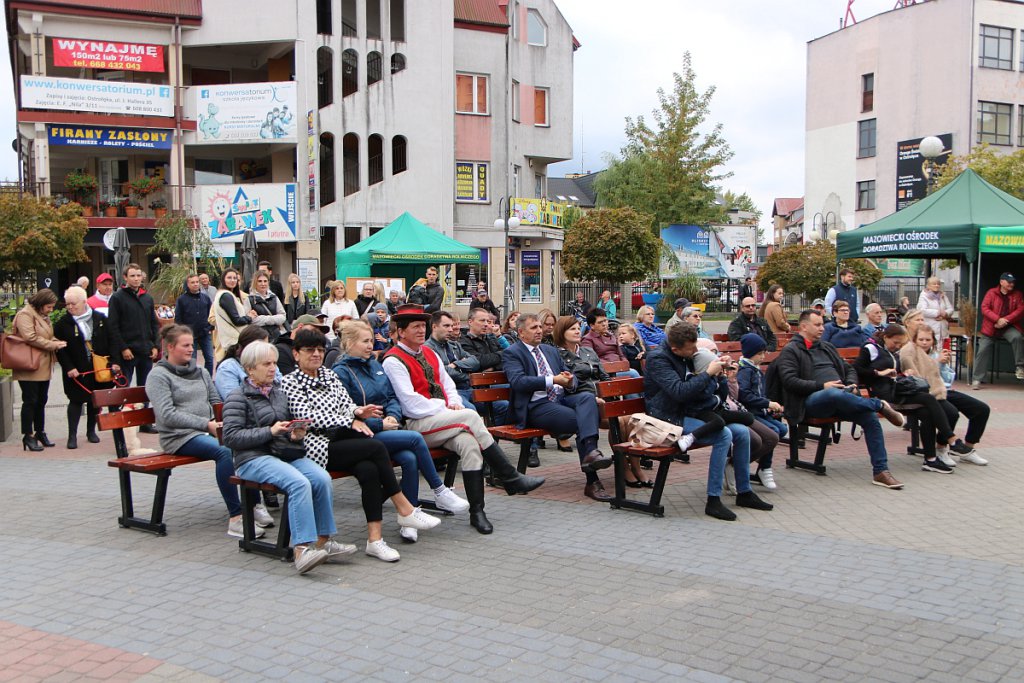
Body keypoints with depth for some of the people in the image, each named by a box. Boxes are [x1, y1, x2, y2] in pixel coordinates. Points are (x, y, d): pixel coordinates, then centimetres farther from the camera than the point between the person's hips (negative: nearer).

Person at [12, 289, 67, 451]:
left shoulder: (43, 316, 18)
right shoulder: (25, 314, -11)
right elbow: (30, 337, -21)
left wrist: (57, 342, 3)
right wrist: (53, 345, -18)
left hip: (43, 367, 9)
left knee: (41, 401, 14)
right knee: (30, 401, -4)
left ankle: (40, 433, 23)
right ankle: (28, 436, 3)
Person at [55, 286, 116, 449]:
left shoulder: (100, 319, 2)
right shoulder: (63, 324, -3)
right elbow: (60, 349, -4)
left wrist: (114, 362, -2)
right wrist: (69, 367, -12)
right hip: (76, 371, -2)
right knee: (76, 400, -1)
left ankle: (91, 431, 26)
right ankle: (72, 435, 6)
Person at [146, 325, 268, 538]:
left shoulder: (200, 372, 22)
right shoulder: (158, 375, 1)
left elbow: (216, 401, 22)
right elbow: (167, 415, -10)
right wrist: (205, 424, -16)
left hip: (208, 431, 6)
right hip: (180, 437, -6)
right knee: (224, 451, -35)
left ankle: (255, 505, -20)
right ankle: (235, 518, -34)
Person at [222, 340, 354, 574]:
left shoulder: (279, 392, 22)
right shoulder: (238, 397, 2)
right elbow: (230, 437, -9)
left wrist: (296, 434, 7)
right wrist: (270, 431, -15)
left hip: (286, 454, 6)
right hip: (254, 458, -6)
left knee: (322, 478, -24)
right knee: (300, 483, -33)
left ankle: (323, 542, -18)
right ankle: (302, 550, -38)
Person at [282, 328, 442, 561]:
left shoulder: (328, 375, 21)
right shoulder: (289, 382, 2)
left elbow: (346, 404, 15)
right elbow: (309, 416, -11)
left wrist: (357, 412, -10)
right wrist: (350, 422, -16)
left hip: (342, 439, 6)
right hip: (318, 447, -6)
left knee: (368, 469, -27)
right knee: (376, 447, -25)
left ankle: (375, 538, -28)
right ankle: (404, 510, -15)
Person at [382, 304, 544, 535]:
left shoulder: (429, 353, 19)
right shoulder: (393, 361, -6)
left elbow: (447, 384, 23)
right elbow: (411, 404, -13)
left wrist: (454, 403, 2)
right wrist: (444, 408, -12)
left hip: (441, 420, 6)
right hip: (415, 425, -6)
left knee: (468, 442, -26)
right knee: (470, 416, -26)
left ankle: (477, 511, -23)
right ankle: (510, 478, -18)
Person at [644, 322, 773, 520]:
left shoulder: (687, 357, 10)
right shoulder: (658, 359, -16)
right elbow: (679, 392, -29)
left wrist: (718, 374, 1)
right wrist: (708, 373, -22)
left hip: (691, 414, 9)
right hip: (671, 419, -9)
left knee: (742, 432, -3)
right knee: (724, 435, -26)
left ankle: (744, 492, 10)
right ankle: (713, 501, -21)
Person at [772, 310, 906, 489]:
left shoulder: (826, 347, 28)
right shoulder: (790, 351, 5)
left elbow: (849, 369, 32)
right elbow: (790, 381, -10)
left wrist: (852, 384, 8)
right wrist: (822, 385, -16)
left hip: (841, 398, 6)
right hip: (812, 400, -6)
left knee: (870, 417, -21)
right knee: (834, 393, -41)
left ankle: (880, 471, -16)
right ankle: (881, 405, -20)